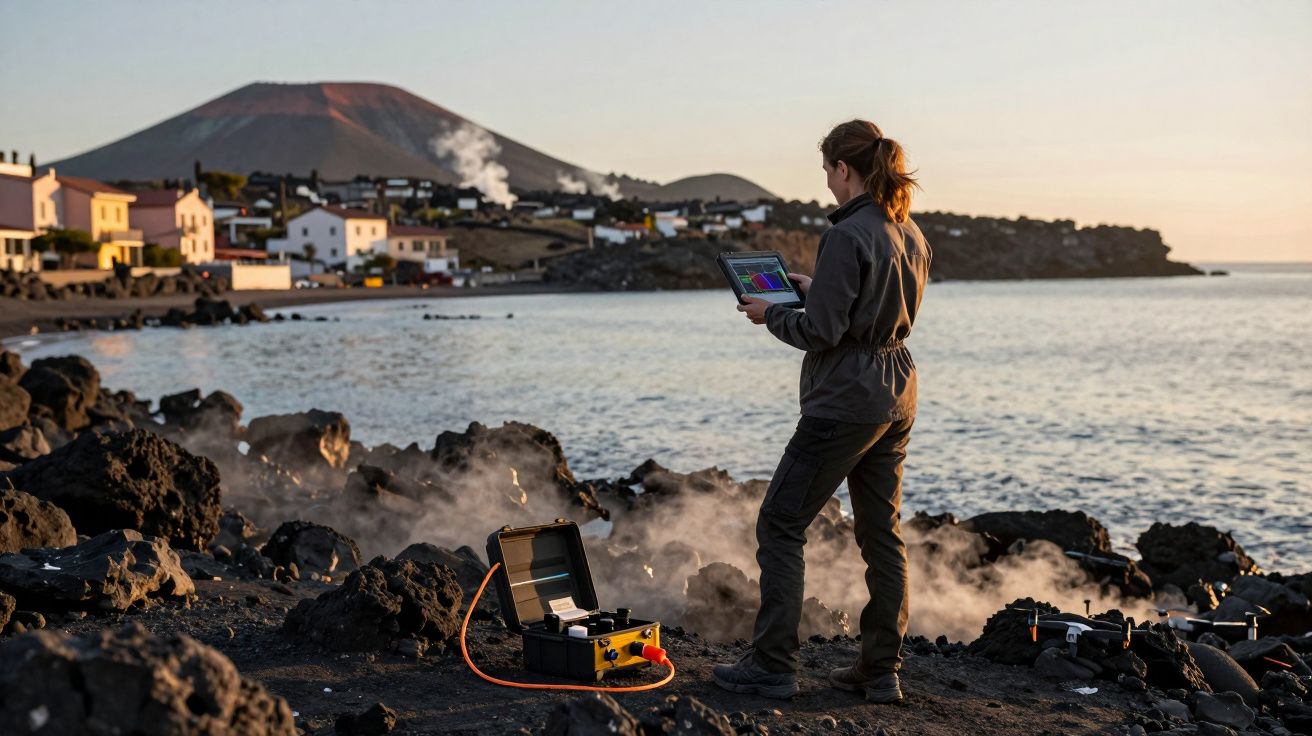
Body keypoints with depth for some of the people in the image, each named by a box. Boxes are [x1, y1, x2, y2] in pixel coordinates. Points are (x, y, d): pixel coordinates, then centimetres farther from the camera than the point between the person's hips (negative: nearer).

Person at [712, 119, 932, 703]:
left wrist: (771, 315, -2)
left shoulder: (848, 235, -18)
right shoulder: (911, 235, 9)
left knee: (780, 524, 1)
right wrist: (815, 290, 19)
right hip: (896, 397, 9)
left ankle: (773, 666, 4)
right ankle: (881, 672, 18)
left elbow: (821, 332, -19)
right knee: (883, 534, 12)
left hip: (844, 401, -9)